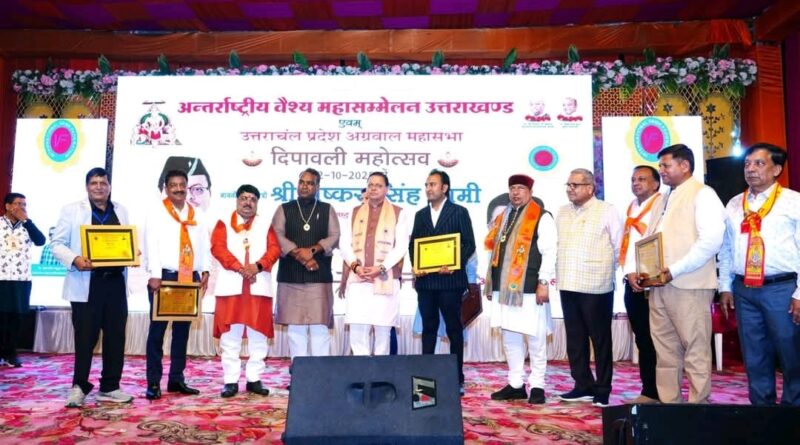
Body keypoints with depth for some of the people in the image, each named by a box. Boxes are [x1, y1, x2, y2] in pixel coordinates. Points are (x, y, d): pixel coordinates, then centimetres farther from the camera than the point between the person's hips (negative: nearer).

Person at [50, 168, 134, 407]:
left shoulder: (121, 211, 15)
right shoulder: (71, 210, 3)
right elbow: (57, 243, -1)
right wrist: (75, 259, -19)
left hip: (116, 282, 4)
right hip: (86, 283, -4)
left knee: (116, 336, 6)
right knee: (85, 336, 0)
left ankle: (109, 387, 17)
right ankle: (79, 386, 15)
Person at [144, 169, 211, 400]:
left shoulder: (196, 215, 15)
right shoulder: (157, 212, 3)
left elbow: (204, 244, 10)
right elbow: (151, 244, -7)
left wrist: (205, 271, -2)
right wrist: (155, 275, -16)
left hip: (190, 278, 4)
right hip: (164, 276, -4)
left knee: (182, 329, 9)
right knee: (158, 329, -1)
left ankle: (176, 379, 18)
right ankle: (153, 383, 4)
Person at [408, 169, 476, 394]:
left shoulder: (459, 212, 3)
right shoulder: (421, 215, 16)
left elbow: (469, 244, -2)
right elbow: (413, 244, 15)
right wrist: (415, 266, -3)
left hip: (450, 279, -4)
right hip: (425, 280, 4)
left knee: (453, 328, 3)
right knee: (428, 327, 8)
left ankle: (457, 378, 10)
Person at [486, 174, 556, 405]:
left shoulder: (542, 217, -2)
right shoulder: (501, 218, 18)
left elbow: (549, 252, -8)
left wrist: (544, 283, -14)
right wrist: (490, 282, 14)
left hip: (529, 288, -6)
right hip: (504, 288, 7)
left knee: (535, 338, 0)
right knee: (509, 337, 11)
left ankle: (537, 386, 12)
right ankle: (515, 384, 20)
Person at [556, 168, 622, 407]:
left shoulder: (607, 211, -3)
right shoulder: (562, 212, 12)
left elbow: (619, 246, -2)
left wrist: (610, 272, 1)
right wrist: (559, 272, 10)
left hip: (596, 287, -5)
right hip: (568, 286, 5)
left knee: (600, 339, 4)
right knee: (575, 339, 11)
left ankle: (602, 390, 13)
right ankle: (583, 386, 22)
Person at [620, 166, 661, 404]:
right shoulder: (631, 209, 18)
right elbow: (625, 245, 14)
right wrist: (630, 273, -1)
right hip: (632, 284, 7)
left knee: (655, 340, -3)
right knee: (642, 340, 10)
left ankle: (660, 393, 6)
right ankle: (649, 391, 17)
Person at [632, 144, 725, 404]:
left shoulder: (702, 194, -3)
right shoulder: (662, 200, 21)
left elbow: (711, 241, -16)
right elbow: (646, 241, 21)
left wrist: (674, 271, -19)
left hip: (689, 286, -8)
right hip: (658, 286, 8)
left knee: (696, 351, 0)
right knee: (665, 350, 11)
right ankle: (668, 403, 19)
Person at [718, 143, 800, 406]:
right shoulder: (734, 205, 12)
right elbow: (726, 249, 14)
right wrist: (725, 287, 9)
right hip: (743, 289, 4)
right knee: (754, 357, 12)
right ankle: (761, 407, 24)